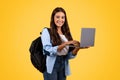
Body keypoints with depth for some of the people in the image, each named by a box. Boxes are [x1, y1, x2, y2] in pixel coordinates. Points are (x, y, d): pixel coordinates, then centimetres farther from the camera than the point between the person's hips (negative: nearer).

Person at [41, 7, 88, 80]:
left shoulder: (66, 33, 10)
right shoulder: (46, 31, -3)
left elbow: (69, 55, 6)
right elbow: (48, 51, -16)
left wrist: (77, 48, -13)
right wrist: (65, 44, -25)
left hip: (63, 66, 5)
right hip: (51, 66, -4)